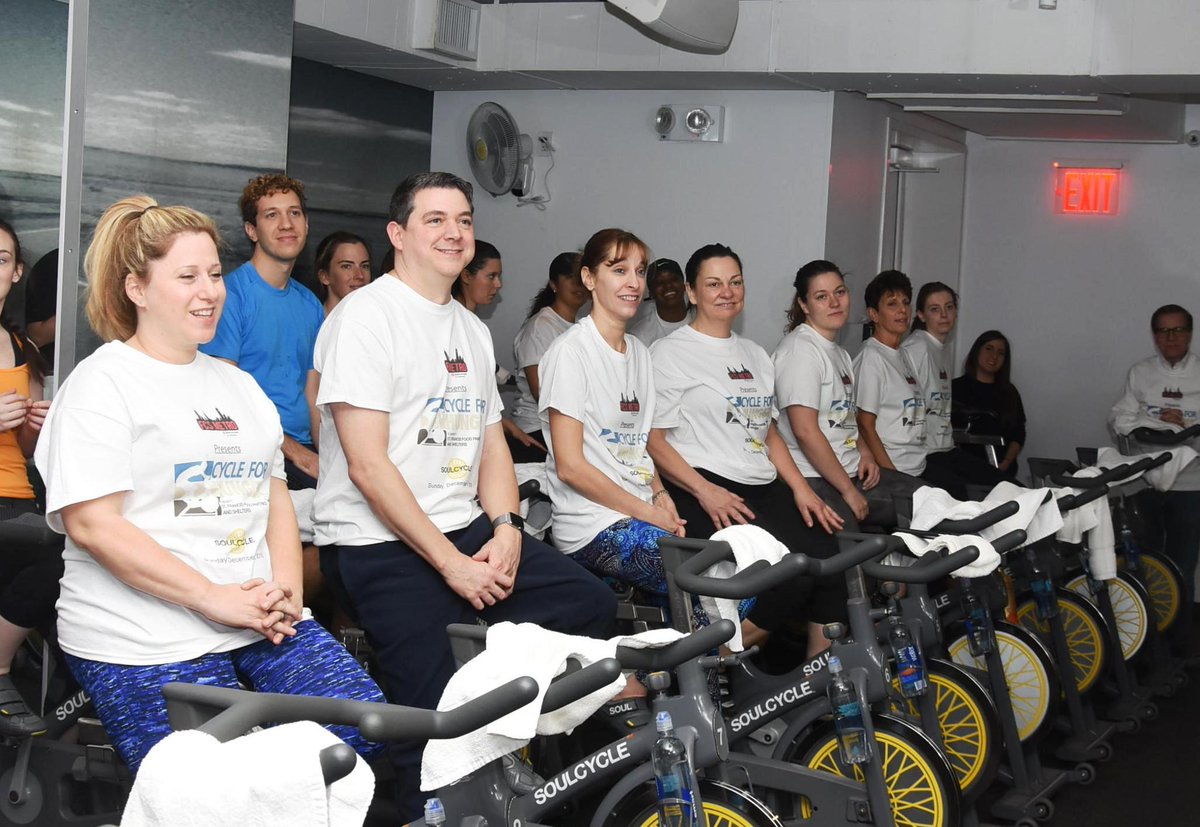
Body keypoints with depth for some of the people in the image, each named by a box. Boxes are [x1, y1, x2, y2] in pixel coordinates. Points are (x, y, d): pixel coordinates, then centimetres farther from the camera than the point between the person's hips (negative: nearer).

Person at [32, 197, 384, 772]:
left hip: (261, 618, 7)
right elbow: (92, 524, -13)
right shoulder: (102, 384, -3)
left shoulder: (238, 384, 21)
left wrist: (287, 588, -1)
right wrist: (215, 598, -16)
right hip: (146, 643, -6)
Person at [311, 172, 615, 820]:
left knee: (592, 604, -6)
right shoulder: (366, 316, -9)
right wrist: (450, 564, -17)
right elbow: (368, 465, -16)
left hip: (466, 530, 8)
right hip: (382, 547, -8)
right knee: (438, 714, -15)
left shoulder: (472, 329, 17)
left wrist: (505, 529, -3)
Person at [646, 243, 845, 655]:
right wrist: (704, 491, -19)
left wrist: (802, 489, 8)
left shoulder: (756, 355, 24)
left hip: (764, 486, 7)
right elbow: (653, 440, -5)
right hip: (704, 490, -7)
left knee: (829, 558, -21)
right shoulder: (668, 353, 2)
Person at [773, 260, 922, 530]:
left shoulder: (839, 353, 18)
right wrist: (848, 490, -17)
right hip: (814, 480, -10)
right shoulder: (800, 348, -12)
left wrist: (865, 452, 7)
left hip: (851, 471, 10)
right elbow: (805, 430, -20)